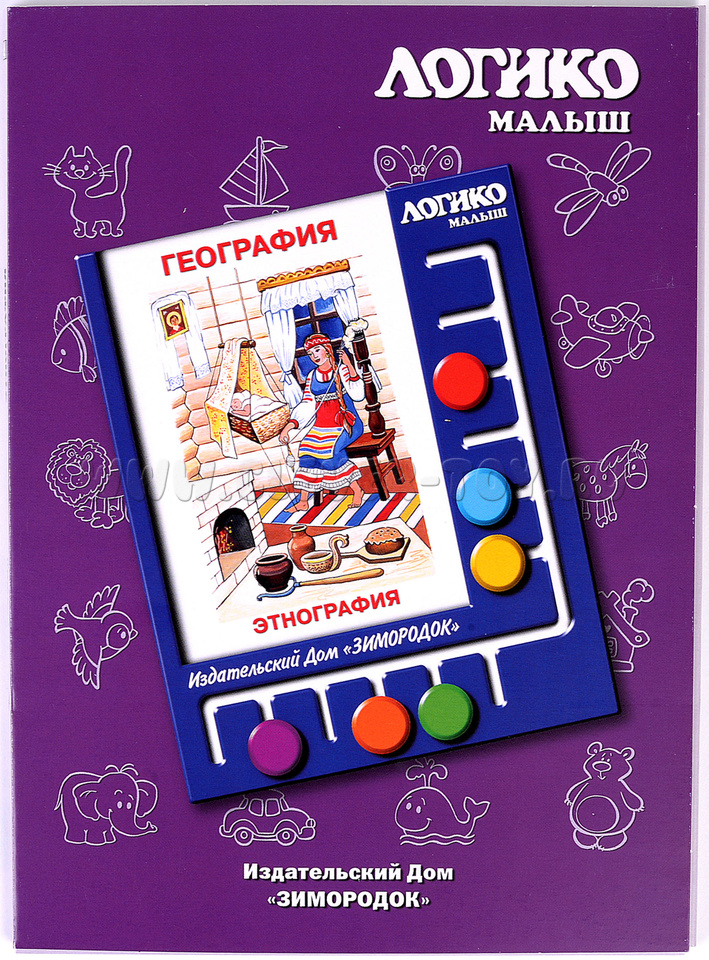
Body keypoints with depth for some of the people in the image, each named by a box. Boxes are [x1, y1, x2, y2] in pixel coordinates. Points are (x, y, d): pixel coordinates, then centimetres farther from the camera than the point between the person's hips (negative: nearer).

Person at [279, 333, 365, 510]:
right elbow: (307, 406, 10)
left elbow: (357, 395, -14)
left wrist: (351, 370, -26)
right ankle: (303, 501, -10)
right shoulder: (312, 376, 12)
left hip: (345, 422, -5)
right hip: (321, 424, 5)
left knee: (331, 450, -27)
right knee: (307, 449, -16)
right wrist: (290, 425, -1)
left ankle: (357, 490, -12)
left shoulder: (341, 369, -2)